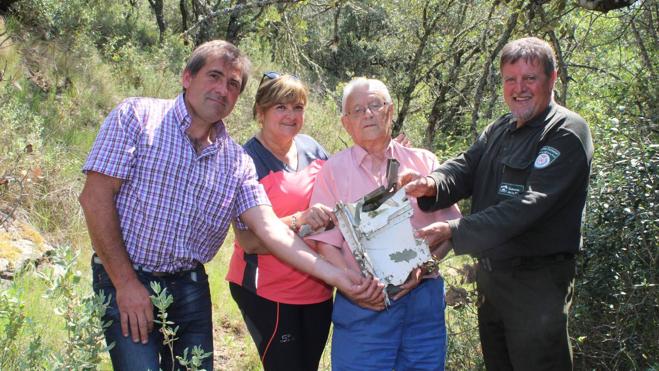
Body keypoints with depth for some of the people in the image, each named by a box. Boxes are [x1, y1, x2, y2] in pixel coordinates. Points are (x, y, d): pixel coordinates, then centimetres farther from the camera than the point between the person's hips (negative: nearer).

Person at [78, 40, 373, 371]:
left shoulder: (237, 160, 5)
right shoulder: (137, 116, -6)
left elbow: (270, 229, -3)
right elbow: (96, 197, -12)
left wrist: (336, 276, -15)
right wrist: (126, 283, -15)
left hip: (191, 287, 4)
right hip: (125, 281, -4)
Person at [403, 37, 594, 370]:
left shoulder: (566, 133, -14)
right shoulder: (499, 130, 13)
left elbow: (528, 206, -25)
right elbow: (466, 168, 1)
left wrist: (454, 231, -32)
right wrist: (433, 184, -24)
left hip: (536, 282, -8)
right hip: (489, 274, 8)